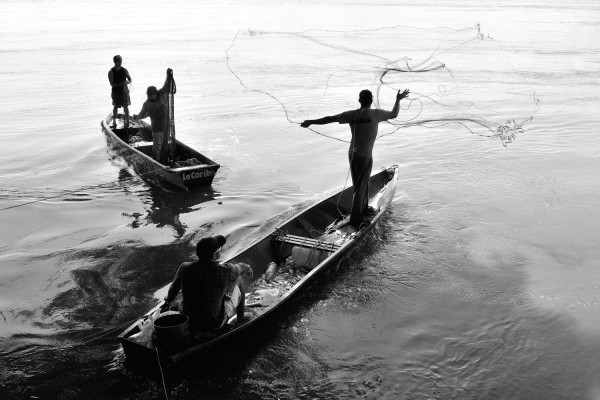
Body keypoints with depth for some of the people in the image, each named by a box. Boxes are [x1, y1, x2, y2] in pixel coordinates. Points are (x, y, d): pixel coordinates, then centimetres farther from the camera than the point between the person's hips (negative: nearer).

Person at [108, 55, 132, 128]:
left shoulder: (124, 70, -1)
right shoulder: (111, 72, -10)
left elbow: (130, 80, 5)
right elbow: (112, 84, -13)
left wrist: (127, 82, -18)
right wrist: (121, 84, -25)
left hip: (124, 90, 2)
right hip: (115, 91, -1)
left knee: (126, 106, 3)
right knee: (115, 107, 6)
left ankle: (127, 121, 11)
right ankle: (114, 122, 16)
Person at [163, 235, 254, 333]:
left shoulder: (185, 268, -16)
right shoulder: (225, 271, -22)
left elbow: (173, 291, 2)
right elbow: (241, 267, 3)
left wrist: (168, 300, 27)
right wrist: (247, 268, 28)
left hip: (189, 324, 3)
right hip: (215, 325, -3)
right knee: (239, 279, 16)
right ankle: (240, 319, 33)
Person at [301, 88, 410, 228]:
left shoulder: (352, 114, -2)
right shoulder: (376, 114, -10)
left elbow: (330, 118, -6)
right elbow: (394, 114, 6)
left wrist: (310, 122, 1)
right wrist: (398, 100, 23)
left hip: (352, 154, 5)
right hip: (365, 156, -5)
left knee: (363, 183, 21)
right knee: (359, 187, 1)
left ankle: (364, 210, 36)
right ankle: (355, 219, 6)